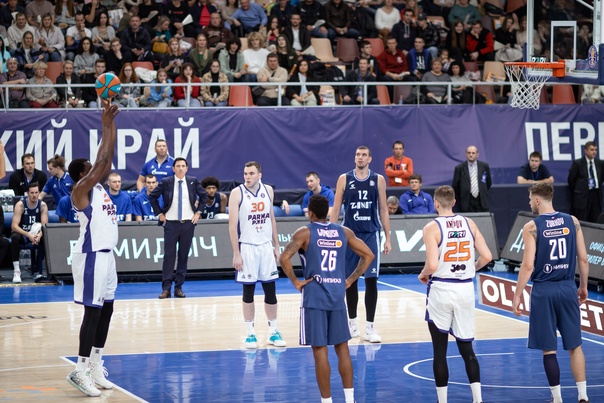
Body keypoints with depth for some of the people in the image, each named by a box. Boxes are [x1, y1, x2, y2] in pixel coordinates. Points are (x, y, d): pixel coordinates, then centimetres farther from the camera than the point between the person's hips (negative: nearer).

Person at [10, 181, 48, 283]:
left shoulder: (42, 205, -7)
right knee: (15, 237, -36)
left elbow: (45, 225, -13)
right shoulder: (20, 205, -15)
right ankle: (16, 271, -33)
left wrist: (39, 235, -36)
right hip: (22, 234, -2)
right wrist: (28, 235, -38)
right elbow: (14, 226, -23)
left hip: (36, 234, 2)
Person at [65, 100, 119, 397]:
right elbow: (102, 160, -19)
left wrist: (111, 123, 8)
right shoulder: (81, 189, -11)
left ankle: (96, 367, 16)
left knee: (106, 310, 10)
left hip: (106, 254, 9)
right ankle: (80, 371, -8)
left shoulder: (98, 187, 13)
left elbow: (108, 157, 14)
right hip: (91, 256, -9)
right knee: (93, 311, -10)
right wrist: (106, 125, -15)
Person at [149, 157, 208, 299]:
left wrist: (198, 212, 7)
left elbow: (204, 196, 15)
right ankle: (166, 288, -1)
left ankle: (179, 287, 10)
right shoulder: (166, 182, -1)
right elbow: (152, 196, 7)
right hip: (171, 223, -2)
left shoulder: (193, 181, 4)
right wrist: (159, 214, 2)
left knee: (184, 255, 4)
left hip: (188, 223, 2)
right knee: (169, 255, -4)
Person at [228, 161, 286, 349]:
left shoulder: (268, 190, 4)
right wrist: (236, 253, -14)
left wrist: (276, 245, 10)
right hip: (247, 247, -4)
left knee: (270, 290, 6)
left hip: (266, 246, 4)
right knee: (248, 291, 2)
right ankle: (250, 333, 10)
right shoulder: (237, 193, -9)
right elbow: (232, 224, -10)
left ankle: (273, 332, 14)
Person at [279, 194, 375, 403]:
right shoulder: (344, 232, 7)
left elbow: (284, 259, -17)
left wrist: (295, 281, -5)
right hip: (337, 297, 4)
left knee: (320, 351, 0)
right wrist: (351, 280, 11)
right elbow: (368, 255, 9)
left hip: (314, 298, -4)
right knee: (342, 348, 13)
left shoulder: (304, 232, -5)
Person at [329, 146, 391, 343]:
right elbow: (335, 209, 3)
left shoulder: (378, 180, 2)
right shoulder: (344, 179, 2)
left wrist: (388, 238, 3)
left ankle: (370, 327, -1)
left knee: (371, 280, -4)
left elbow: (383, 210, 6)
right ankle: (352, 323, 21)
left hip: (371, 234, 0)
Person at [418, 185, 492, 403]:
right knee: (466, 348, 13)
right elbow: (487, 256, -1)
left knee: (440, 351, 6)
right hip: (466, 289, 4)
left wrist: (423, 275, 2)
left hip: (441, 289, -4)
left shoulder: (432, 228, -10)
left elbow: (432, 265, -19)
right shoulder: (469, 224, 4)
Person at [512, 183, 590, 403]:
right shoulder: (572, 221, 2)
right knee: (575, 345, 11)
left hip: (544, 290, -3)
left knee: (549, 349, 6)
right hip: (567, 288, 3)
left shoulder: (532, 227, -8)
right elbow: (583, 258, 3)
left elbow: (528, 265, -12)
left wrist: (517, 295, -5)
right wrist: (583, 286, 16)